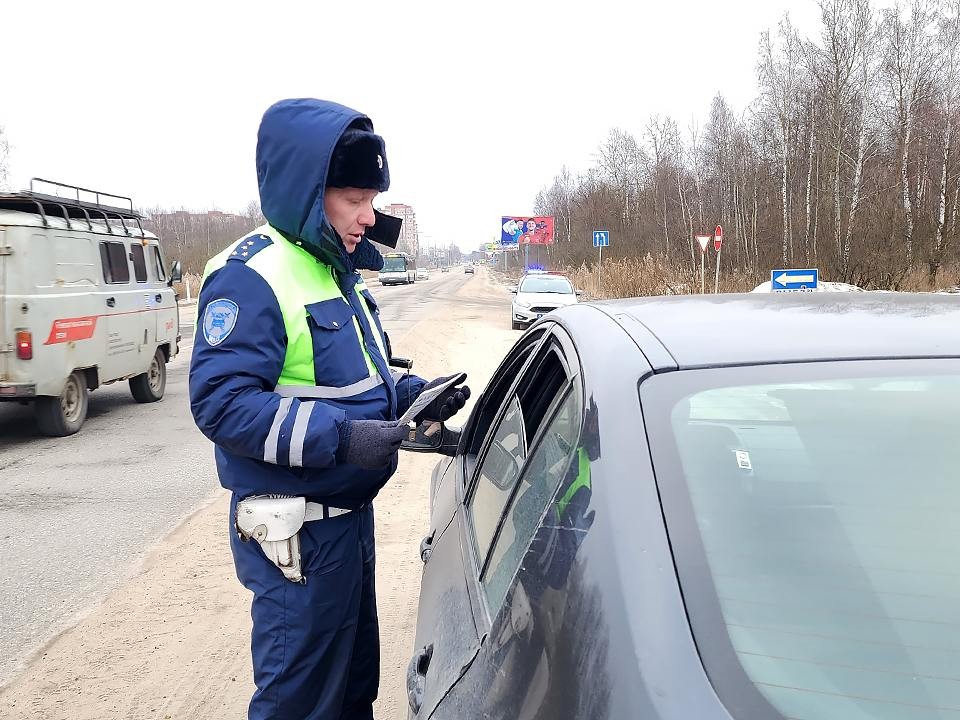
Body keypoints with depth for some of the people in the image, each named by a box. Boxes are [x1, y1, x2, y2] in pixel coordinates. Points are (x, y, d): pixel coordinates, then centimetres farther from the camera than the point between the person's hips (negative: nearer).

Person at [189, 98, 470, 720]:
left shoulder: (339, 271, 11)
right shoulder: (251, 276, -19)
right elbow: (221, 401, -26)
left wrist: (415, 396, 2)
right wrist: (339, 435, -32)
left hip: (352, 511, 9)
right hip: (296, 532, -9)